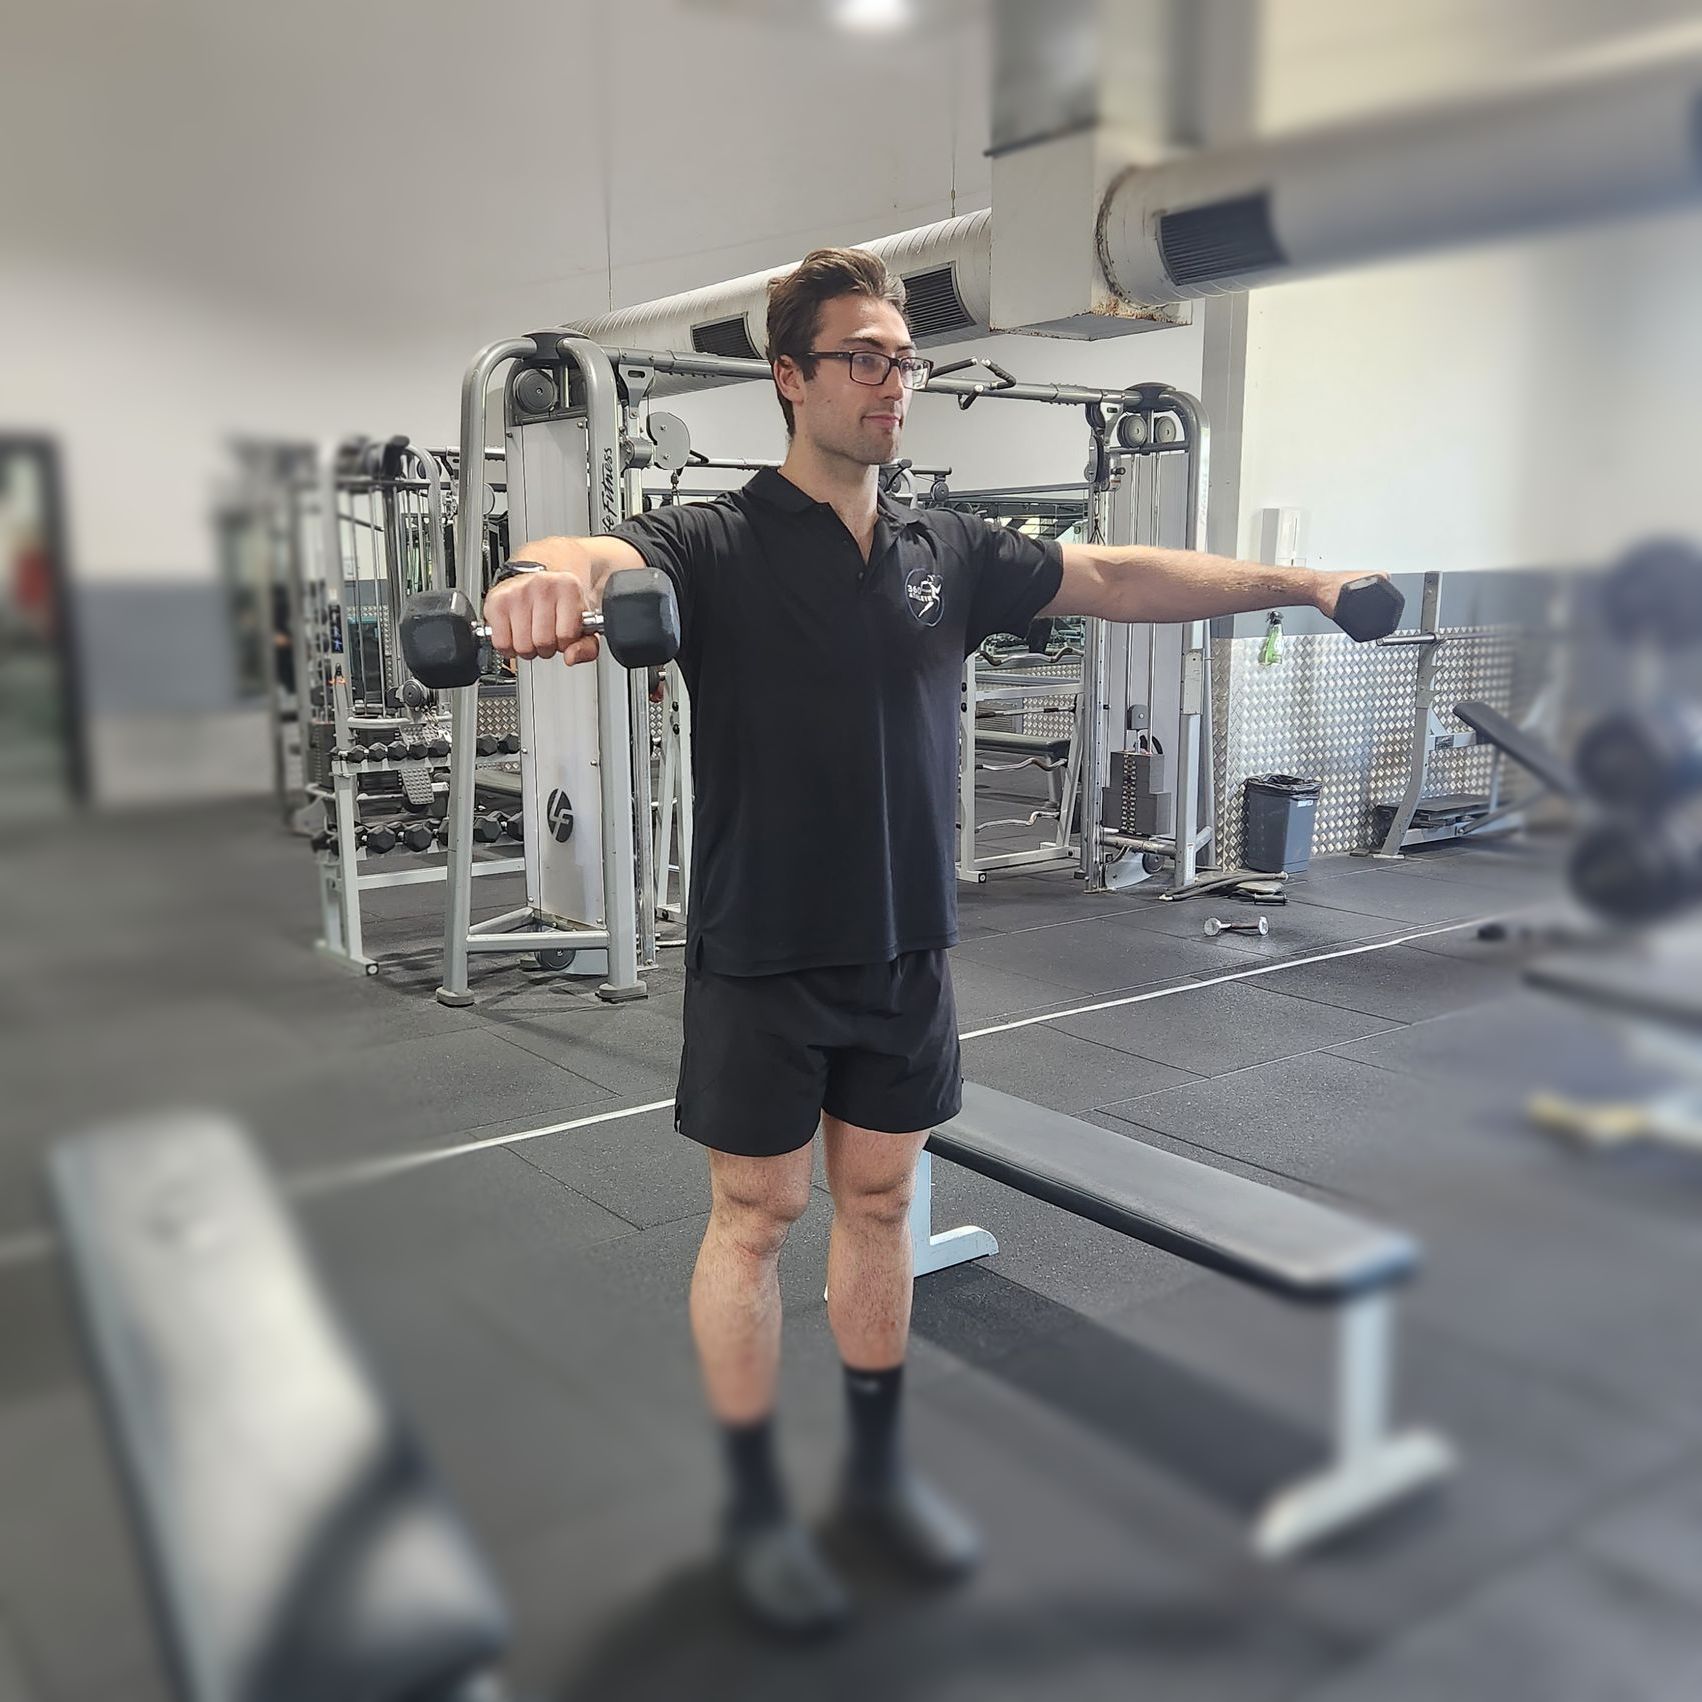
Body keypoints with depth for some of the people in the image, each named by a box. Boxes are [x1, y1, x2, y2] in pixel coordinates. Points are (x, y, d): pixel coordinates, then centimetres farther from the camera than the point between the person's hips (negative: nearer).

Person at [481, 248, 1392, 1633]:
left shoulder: (950, 552, 6)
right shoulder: (719, 546, -10)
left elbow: (1118, 578, 9)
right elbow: (608, 559, -30)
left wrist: (1299, 583, 6)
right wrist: (552, 575, -54)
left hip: (906, 951, 5)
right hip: (766, 957, -4)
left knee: (880, 1202, 16)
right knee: (758, 1215, 8)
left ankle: (880, 1466, 34)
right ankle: (756, 1505, 26)